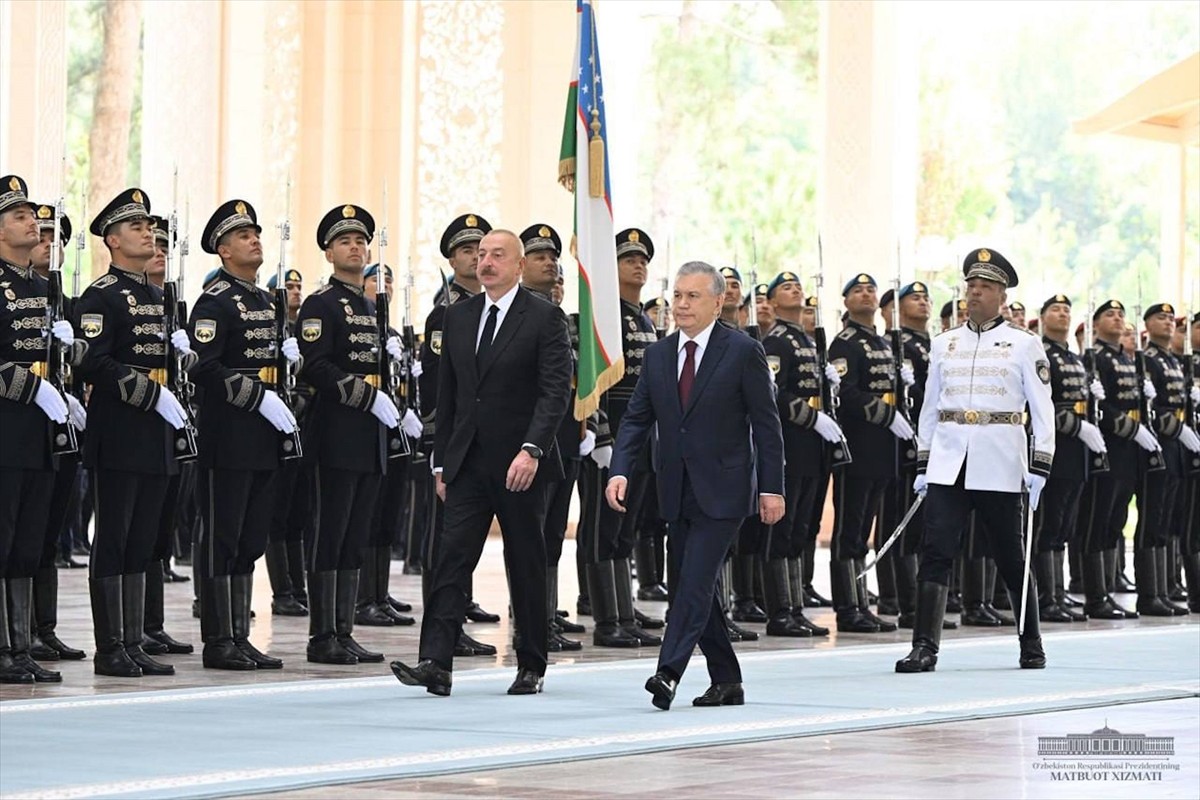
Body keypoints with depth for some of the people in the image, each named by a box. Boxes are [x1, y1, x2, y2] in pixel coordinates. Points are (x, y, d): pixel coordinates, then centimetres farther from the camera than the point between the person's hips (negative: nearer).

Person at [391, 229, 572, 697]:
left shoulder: (544, 318, -5)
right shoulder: (458, 317, 11)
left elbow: (556, 390, -13)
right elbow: (447, 394, 15)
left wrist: (532, 450, -24)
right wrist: (441, 462, 11)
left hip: (522, 465, -4)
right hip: (468, 462, 4)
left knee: (526, 567, 5)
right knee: (452, 558, -7)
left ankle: (532, 667, 16)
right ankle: (435, 663, -13)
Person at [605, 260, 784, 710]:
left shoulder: (743, 352, -5)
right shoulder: (658, 355, 9)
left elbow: (765, 424, -5)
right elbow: (637, 418, 8)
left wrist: (772, 488, -9)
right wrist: (620, 471, -8)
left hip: (722, 491, -6)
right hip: (677, 493, 6)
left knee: (695, 583, -15)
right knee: (696, 588, 9)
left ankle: (668, 673, -22)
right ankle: (726, 681, 18)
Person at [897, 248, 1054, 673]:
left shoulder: (1024, 345, 2)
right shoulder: (944, 344, 12)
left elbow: (1042, 409, 0)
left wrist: (1039, 467, -7)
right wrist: (923, 464, 12)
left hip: (999, 466, -2)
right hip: (948, 464, 3)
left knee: (1011, 557, 7)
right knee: (935, 552, -10)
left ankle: (1031, 644, 23)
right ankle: (925, 647, -13)